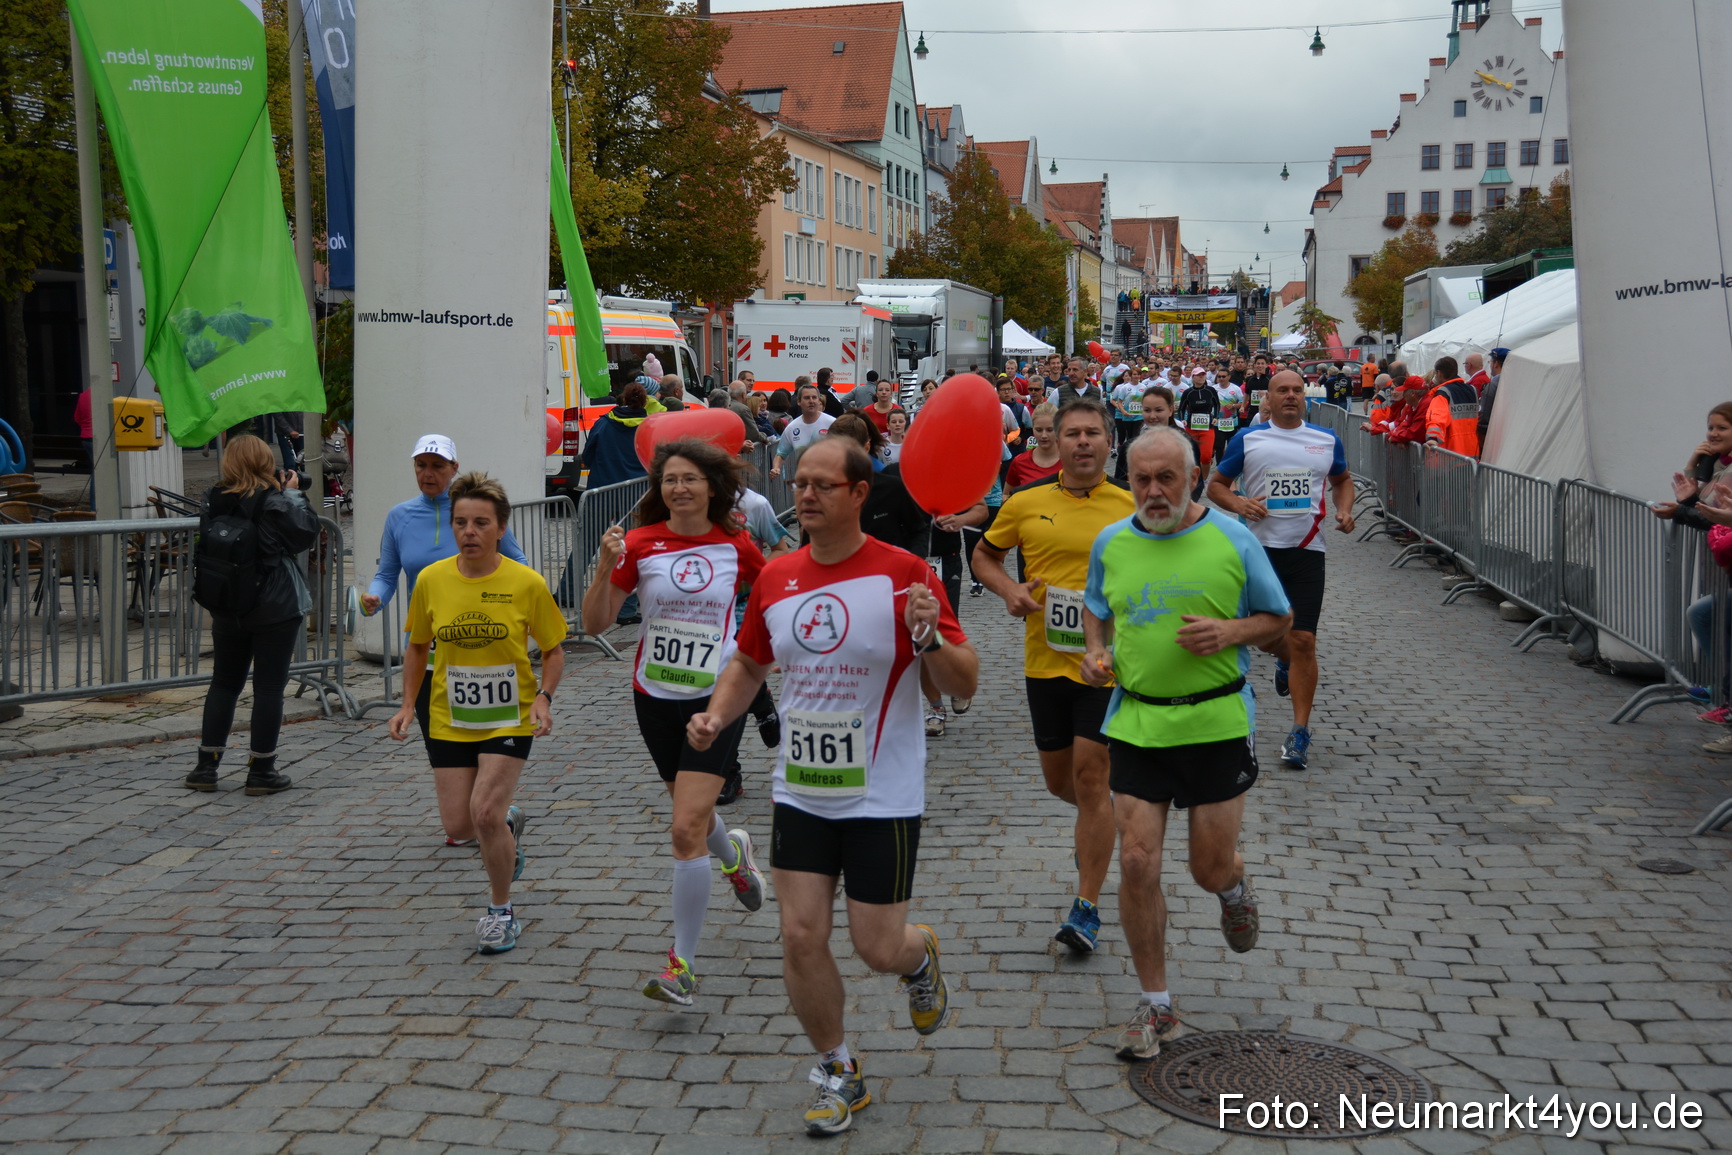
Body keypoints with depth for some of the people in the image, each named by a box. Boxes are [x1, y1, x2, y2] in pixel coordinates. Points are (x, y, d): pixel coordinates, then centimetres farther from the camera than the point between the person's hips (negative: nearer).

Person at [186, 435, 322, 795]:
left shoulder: (212, 501, -2)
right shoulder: (276, 501, -14)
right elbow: (307, 533, -5)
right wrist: (295, 494, 4)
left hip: (227, 610, 5)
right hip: (276, 608, -4)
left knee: (223, 684, 15)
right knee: (269, 687, 2)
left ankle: (206, 766, 17)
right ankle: (261, 772, 6)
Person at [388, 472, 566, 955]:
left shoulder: (527, 584, -12)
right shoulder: (431, 580, -5)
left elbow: (553, 649, -1)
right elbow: (417, 646, 10)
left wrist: (543, 697, -16)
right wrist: (407, 705, 2)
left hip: (509, 720, -3)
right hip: (449, 722, 3)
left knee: (485, 812, -17)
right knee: (461, 828, 6)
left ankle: (500, 911, 7)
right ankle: (509, 823, 43)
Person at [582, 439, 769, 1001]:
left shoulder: (736, 544, -5)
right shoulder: (640, 544, -6)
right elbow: (595, 623, -7)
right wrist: (605, 567, -22)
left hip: (717, 697, -3)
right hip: (656, 697, 3)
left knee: (687, 829, -12)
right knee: (692, 813, 22)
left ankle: (682, 963, -1)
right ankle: (734, 852, 58)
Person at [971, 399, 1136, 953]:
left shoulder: (1131, 509, -2)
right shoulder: (1025, 504, 1)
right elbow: (984, 556, 13)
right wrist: (1008, 589, -5)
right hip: (1046, 661, 3)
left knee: (1091, 775, -7)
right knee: (1059, 781, 13)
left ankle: (1087, 907, 3)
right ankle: (1099, 824, 49)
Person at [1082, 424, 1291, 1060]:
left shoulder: (1232, 540, -4)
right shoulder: (1110, 543, 3)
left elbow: (1278, 619, 5)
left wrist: (1230, 632, -15)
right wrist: (1096, 653, 0)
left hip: (1217, 721, -2)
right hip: (1136, 721, 2)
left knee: (1211, 867, 5)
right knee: (1136, 863, -3)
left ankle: (1234, 889, 46)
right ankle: (1155, 1004, 14)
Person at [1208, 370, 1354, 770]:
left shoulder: (1327, 440, 7)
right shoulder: (1247, 440, 2)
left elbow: (1342, 480, 22)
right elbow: (1216, 484, 7)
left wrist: (1344, 510, 2)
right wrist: (1237, 503, -14)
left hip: (1307, 549, 0)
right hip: (1259, 546, 1)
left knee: (1303, 641, -7)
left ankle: (1300, 731, 0)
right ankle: (1285, 660, 50)